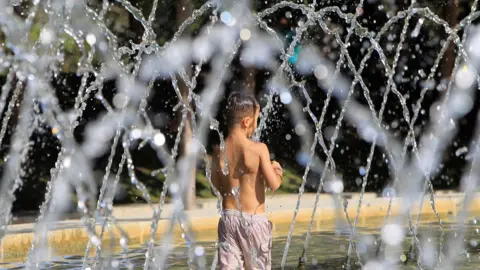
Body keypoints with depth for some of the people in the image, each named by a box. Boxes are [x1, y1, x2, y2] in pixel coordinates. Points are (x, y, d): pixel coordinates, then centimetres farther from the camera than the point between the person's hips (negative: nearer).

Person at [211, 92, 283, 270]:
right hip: (253, 219, -4)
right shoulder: (258, 149, -15)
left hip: (228, 217, 4)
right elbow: (273, 184, -14)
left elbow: (216, 184, 9)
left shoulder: (218, 151, -1)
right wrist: (278, 171, 5)